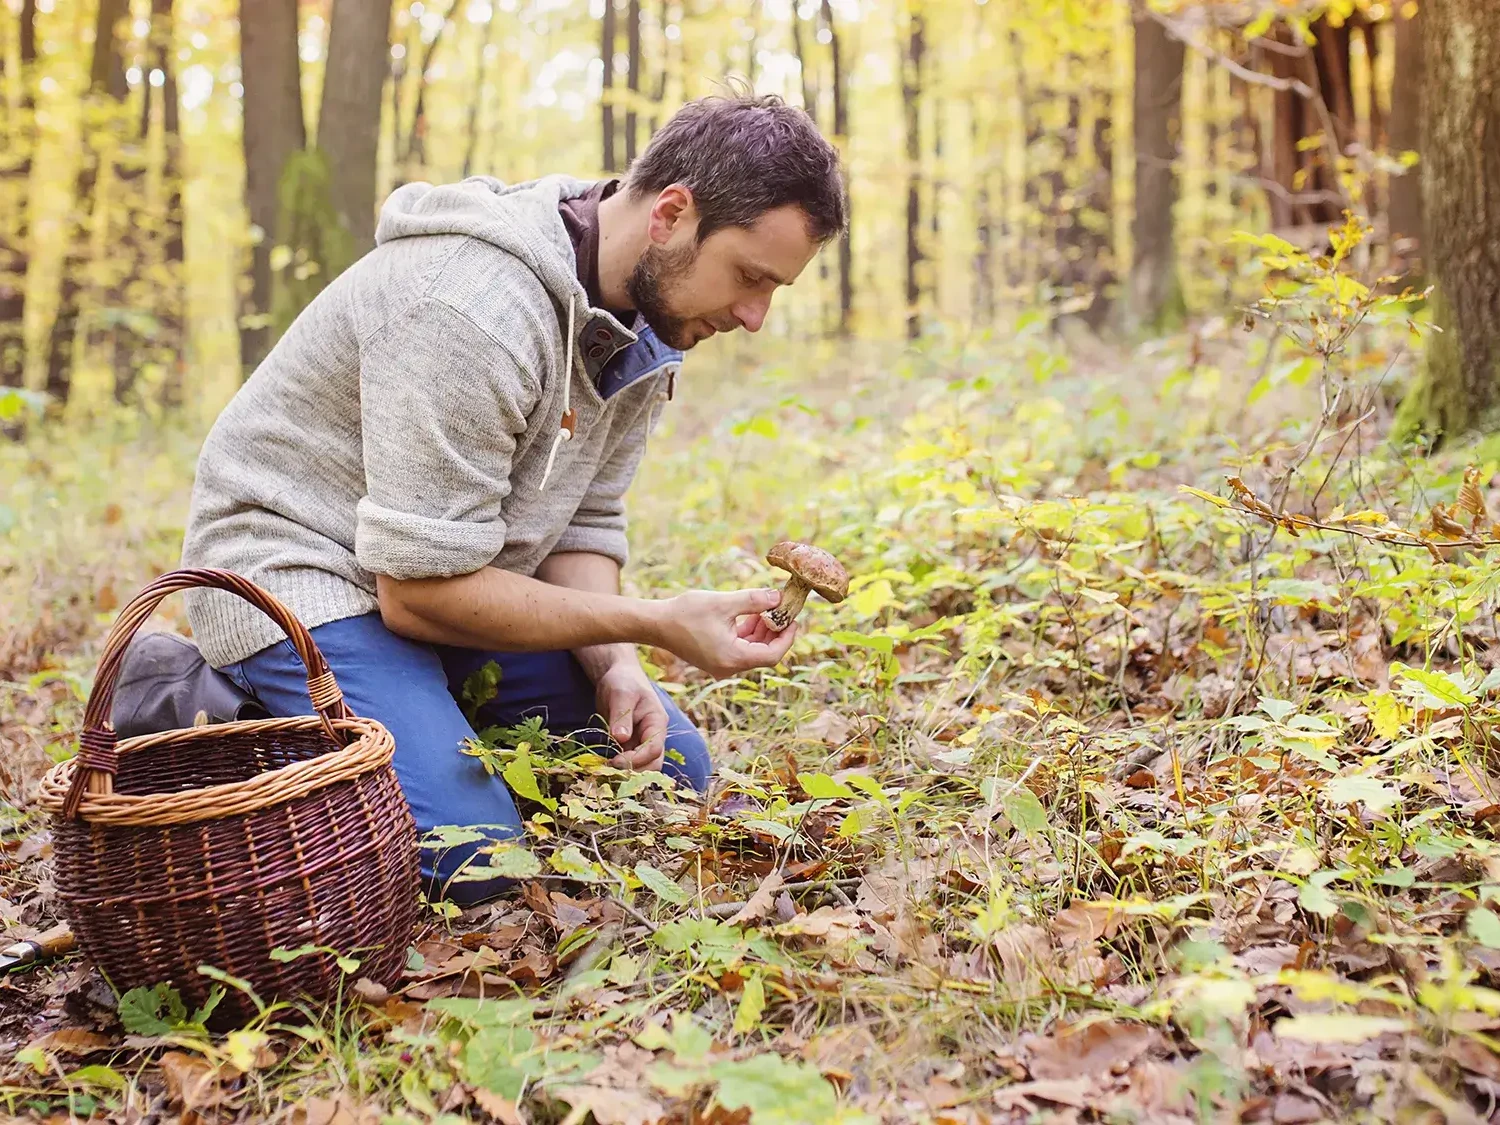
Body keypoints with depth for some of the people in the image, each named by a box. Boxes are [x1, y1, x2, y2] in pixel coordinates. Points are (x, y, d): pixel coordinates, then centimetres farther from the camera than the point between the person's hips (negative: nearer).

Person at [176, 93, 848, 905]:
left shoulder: (646, 323, -3)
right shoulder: (476, 312, -31)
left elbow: (582, 525, 2)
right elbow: (419, 588, -29)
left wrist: (614, 668, -17)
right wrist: (654, 624, -27)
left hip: (448, 579, 8)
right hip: (301, 571, -8)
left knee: (668, 769, 4)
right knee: (471, 858, -25)